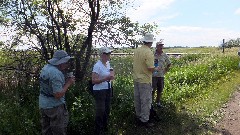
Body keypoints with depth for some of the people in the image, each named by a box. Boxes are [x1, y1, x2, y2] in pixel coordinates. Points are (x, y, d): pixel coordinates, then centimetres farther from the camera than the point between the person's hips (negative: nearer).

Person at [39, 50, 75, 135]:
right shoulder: (56, 73, -25)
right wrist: (68, 83, -16)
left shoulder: (46, 67, 4)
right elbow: (58, 95, -27)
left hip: (43, 105, 9)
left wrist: (65, 81, 4)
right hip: (54, 107, -9)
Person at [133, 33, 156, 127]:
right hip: (145, 80, -7)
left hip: (136, 79, 8)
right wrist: (155, 68, -2)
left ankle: (138, 116, 33)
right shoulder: (149, 53, -20)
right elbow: (151, 69, -22)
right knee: (146, 101, 5)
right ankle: (144, 120, 15)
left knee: (137, 99, 18)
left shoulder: (136, 51, 2)